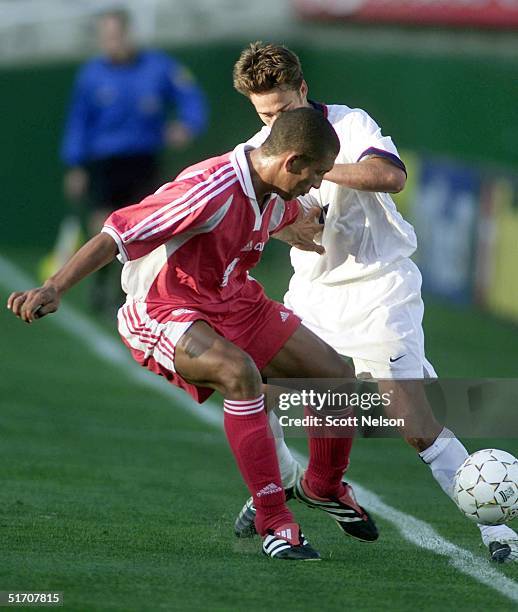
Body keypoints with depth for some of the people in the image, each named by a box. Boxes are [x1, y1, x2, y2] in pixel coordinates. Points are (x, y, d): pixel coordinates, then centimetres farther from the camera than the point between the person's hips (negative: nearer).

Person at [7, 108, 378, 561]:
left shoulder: (277, 196, -3)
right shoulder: (209, 188, -31)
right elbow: (117, 235, -35)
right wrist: (54, 289, -43)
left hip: (235, 302, 9)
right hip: (164, 313, -9)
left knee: (338, 377, 4)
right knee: (240, 372, -38)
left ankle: (326, 486, 34)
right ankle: (274, 523, -29)